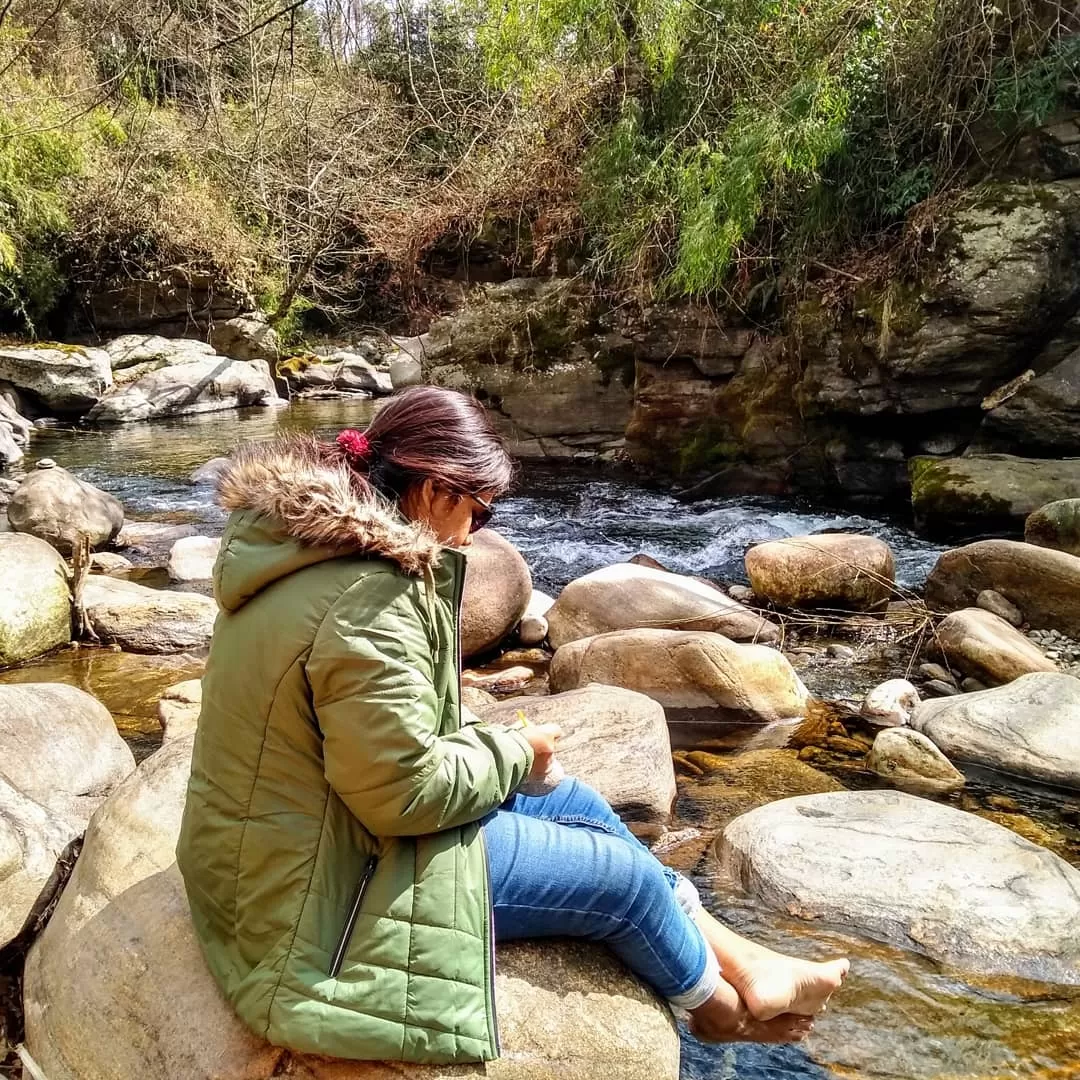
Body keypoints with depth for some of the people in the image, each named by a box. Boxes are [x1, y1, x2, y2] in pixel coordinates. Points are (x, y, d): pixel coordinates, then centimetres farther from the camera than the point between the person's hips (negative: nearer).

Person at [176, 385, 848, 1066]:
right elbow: (405, 791, -27)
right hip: (324, 886, -10)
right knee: (623, 876, 0)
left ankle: (741, 962, 27)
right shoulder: (367, 601, -30)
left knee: (575, 802, 13)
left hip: (305, 838, 10)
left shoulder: (310, 546, 2)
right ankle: (720, 1004, 32)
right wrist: (512, 754, -11)